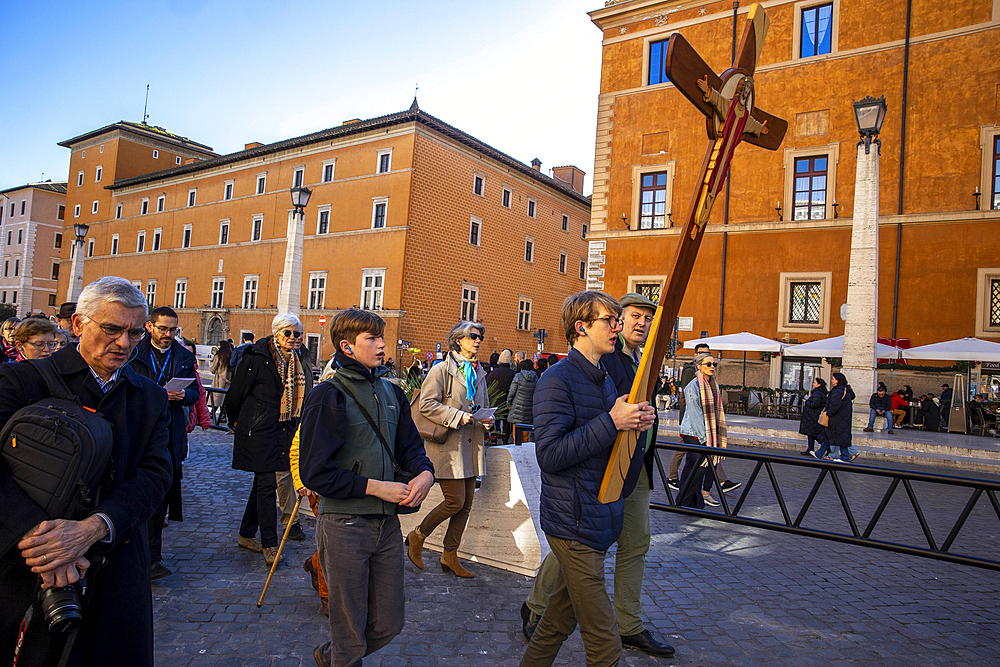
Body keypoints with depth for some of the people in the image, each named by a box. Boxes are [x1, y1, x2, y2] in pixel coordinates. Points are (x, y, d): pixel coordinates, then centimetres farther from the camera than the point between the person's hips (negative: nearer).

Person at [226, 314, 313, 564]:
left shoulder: (299, 362, 9)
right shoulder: (257, 358, -10)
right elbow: (236, 394, -3)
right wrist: (236, 422, 8)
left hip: (284, 431, 6)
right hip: (260, 431, -6)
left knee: (263, 483, 14)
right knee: (267, 484, -6)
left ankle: (247, 535, 28)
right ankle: (269, 545, 1)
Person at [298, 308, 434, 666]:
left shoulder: (391, 392, 8)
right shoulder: (328, 397, -11)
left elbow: (409, 446, 16)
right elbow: (314, 473, -14)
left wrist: (424, 472, -6)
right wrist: (374, 487, -17)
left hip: (387, 523, 6)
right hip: (344, 526, -6)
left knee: (388, 625, 19)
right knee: (351, 637, 10)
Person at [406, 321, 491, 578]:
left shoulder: (479, 374, 17)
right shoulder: (442, 370, -5)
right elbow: (427, 404, -12)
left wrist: (487, 420, 4)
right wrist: (457, 416, -19)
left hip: (471, 448, 7)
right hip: (448, 447, -7)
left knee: (466, 504, 8)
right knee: (455, 501, -9)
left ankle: (450, 556, 22)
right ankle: (417, 537, 14)